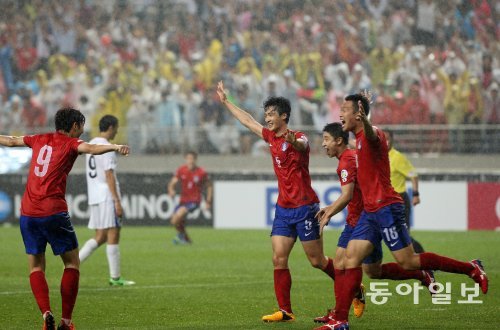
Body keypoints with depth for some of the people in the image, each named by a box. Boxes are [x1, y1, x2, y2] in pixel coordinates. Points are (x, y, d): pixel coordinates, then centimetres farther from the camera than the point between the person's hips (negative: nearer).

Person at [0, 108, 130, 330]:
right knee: (72, 263, 8)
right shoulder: (70, 144, 0)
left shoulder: (40, 140, 16)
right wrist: (115, 147, -38)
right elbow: (92, 149, -23)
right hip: (53, 212, -5)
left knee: (36, 267, 11)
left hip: (27, 213, 5)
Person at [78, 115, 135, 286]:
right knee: (113, 235, -4)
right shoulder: (106, 147, -12)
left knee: (100, 236, 12)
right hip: (107, 196, -9)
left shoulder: (90, 145, 16)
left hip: (94, 198, 9)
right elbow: (109, 176, -17)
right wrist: (118, 202, -18)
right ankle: (115, 277, -3)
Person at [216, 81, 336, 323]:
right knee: (278, 259, -4)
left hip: (304, 207, -7)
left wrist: (293, 141, -62)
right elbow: (248, 121, 24)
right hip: (283, 209, 7)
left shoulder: (298, 138, -13)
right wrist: (225, 101, 30)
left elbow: (302, 146, -38)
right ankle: (285, 311, -3)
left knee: (317, 261, -2)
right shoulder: (271, 137, 10)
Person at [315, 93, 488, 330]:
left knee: (408, 261, -6)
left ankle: (470, 269, 5)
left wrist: (364, 120, -63)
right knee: (351, 260, 0)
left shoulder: (371, 135, -13)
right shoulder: (359, 139, 15)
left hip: (385, 208, -9)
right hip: (370, 211, 9)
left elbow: (373, 136, -40)